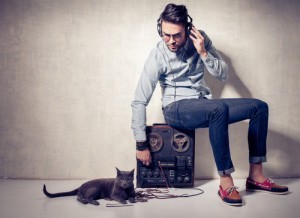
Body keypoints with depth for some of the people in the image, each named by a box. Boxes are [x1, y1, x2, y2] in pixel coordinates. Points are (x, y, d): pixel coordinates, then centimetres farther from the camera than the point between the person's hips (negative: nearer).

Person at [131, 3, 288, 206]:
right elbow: (139, 102, -14)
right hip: (177, 109, -5)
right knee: (219, 109, -36)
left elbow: (223, 74, 1)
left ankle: (255, 175, -5)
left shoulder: (200, 38, -2)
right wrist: (141, 145, -14)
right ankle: (226, 183, -27)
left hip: (204, 106, 6)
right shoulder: (157, 57, -15)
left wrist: (204, 53, -18)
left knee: (259, 106, -9)